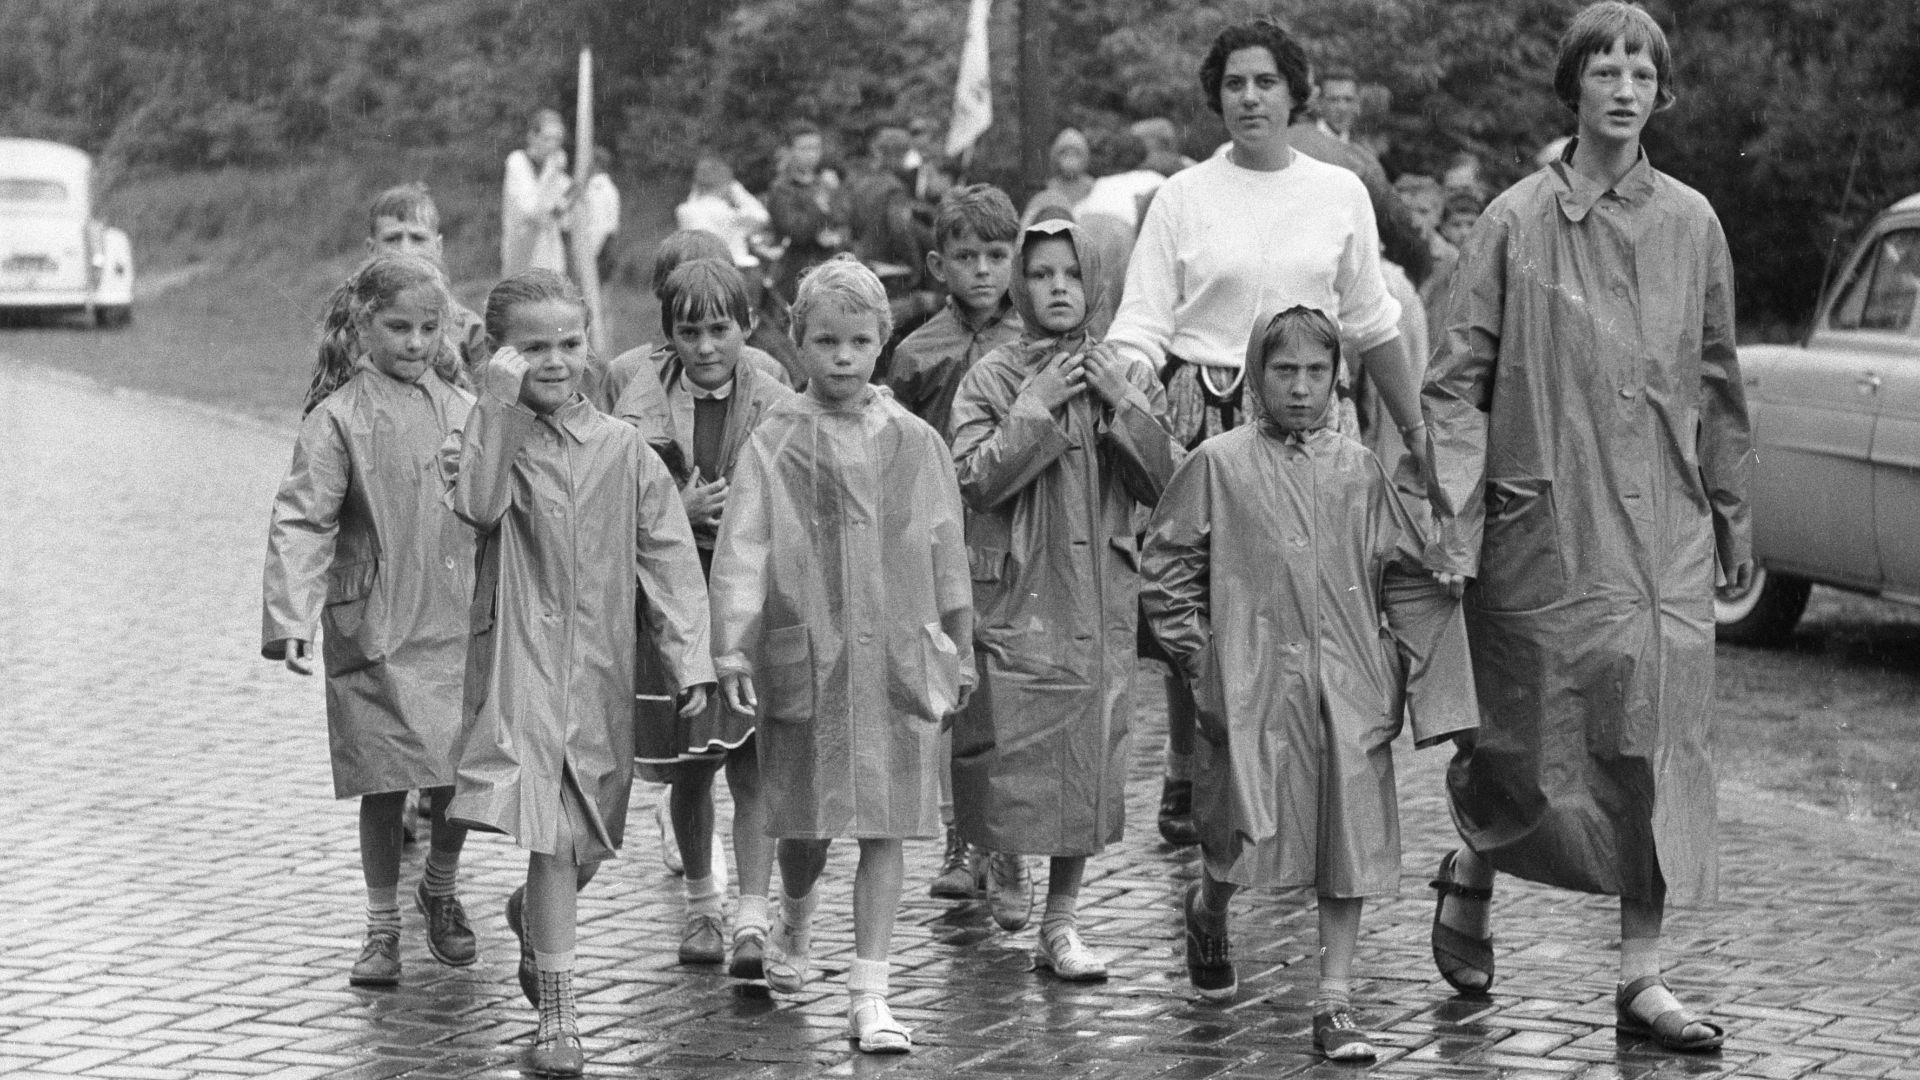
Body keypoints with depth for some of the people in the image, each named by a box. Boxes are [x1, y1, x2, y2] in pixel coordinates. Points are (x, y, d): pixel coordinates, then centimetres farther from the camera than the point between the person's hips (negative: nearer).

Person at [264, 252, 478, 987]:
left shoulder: (462, 413, 7)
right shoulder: (339, 418, -6)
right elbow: (302, 522, -11)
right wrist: (292, 618, -21)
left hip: (462, 627, 3)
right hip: (378, 631, -3)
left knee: (463, 775, -1)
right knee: (385, 785, 1)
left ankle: (440, 890, 28)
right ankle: (382, 928, 19)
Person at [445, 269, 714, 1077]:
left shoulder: (623, 450, 5)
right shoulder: (492, 438, -1)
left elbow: (668, 558, 4)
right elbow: (480, 504, -23)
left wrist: (690, 658, -4)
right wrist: (500, 404, -23)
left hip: (600, 670, 3)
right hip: (521, 663, -3)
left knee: (588, 843, 15)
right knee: (551, 840, -13)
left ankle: (531, 915, 48)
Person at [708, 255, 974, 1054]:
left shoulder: (916, 445, 4)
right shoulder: (774, 446, -1)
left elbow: (946, 556, 11)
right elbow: (742, 551, -5)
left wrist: (961, 650, 14)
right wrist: (732, 645, -13)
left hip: (898, 661, 1)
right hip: (804, 658, -1)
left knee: (885, 826, -2)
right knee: (806, 822, 10)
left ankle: (869, 993, 3)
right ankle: (793, 926, 42)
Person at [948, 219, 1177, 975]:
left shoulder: (1130, 376, 7)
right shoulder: (991, 379, -1)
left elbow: (1160, 485, 0)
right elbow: (974, 480, -12)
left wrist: (1123, 404, -10)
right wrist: (1036, 408, -15)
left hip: (1097, 597, 2)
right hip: (1012, 593, -2)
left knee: (1087, 754, 0)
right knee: (1008, 751, -1)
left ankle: (1061, 925, 9)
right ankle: (1006, 857, 32)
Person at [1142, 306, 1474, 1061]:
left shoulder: (1358, 469, 7)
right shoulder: (1219, 465, 1)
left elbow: (1404, 573, 11)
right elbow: (1165, 564, 4)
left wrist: (1391, 661, 3)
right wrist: (1199, 654, -1)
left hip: (1348, 687, 2)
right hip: (1255, 685, -2)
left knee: (1350, 841, 0)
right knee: (1251, 832, -2)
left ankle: (1335, 1005, 7)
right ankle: (1207, 909, 34)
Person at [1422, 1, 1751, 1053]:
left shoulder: (1690, 223, 6)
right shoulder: (1515, 222, -3)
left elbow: (1718, 378, 13)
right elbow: (1457, 378, -3)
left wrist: (1732, 514, 14)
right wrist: (1454, 513, -11)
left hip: (1663, 527, 3)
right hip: (1544, 522, -3)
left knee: (1658, 743, -1)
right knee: (1530, 738, 2)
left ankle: (1639, 976, 6)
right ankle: (1468, 873, 34)